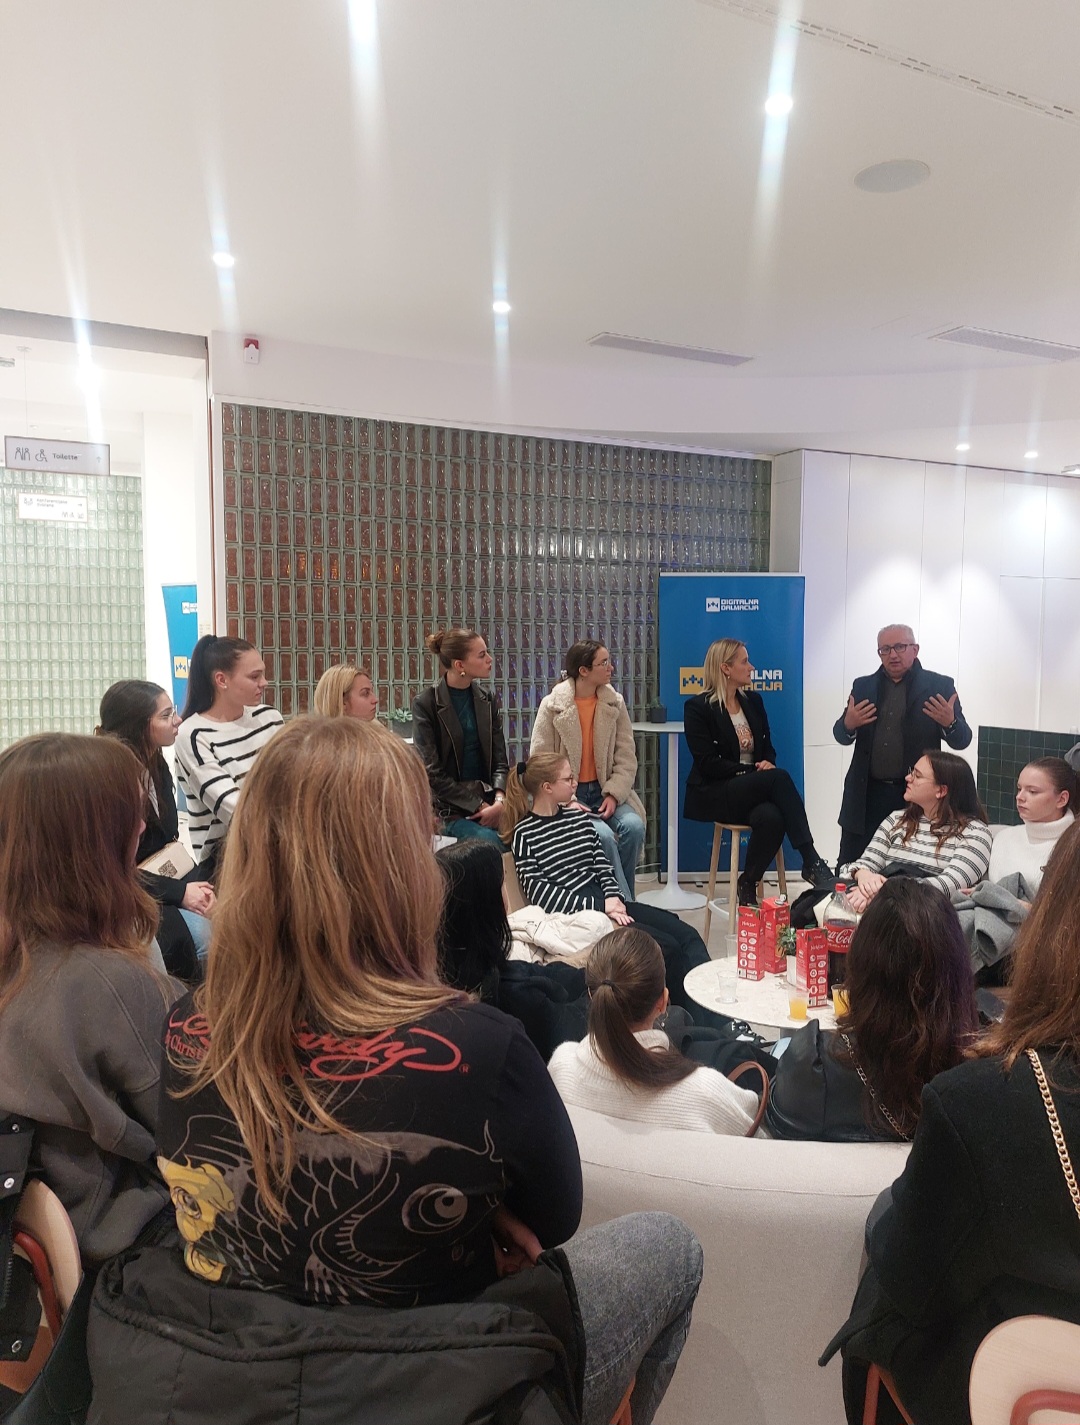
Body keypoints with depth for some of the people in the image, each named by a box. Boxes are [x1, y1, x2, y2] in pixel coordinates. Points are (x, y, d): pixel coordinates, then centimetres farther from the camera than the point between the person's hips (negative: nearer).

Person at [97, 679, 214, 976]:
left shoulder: (157, 767, 5)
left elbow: (169, 841, 8)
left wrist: (191, 885, -11)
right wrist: (178, 892, -22)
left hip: (157, 881, 7)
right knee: (195, 932, -26)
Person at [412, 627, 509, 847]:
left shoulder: (488, 701, 10)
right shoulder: (426, 705, -5)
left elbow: (499, 760, 8)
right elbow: (432, 773, -8)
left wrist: (499, 801, -12)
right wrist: (479, 806, -13)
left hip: (489, 801, 4)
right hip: (451, 809, -4)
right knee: (490, 842, -29)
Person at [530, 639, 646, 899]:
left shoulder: (615, 703, 3)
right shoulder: (552, 706, -7)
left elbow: (626, 756, 1)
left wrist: (613, 795, -13)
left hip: (605, 790, 4)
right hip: (569, 794, -3)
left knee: (634, 826, -24)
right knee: (603, 835, -29)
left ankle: (621, 902, -7)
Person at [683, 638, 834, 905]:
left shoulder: (753, 701, 14)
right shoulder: (697, 708, -4)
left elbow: (768, 748, 17)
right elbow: (708, 764, -12)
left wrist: (768, 763, -8)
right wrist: (753, 770, -19)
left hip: (753, 790, 5)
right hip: (713, 795, -5)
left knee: (771, 817, -33)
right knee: (779, 777, -31)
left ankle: (748, 884, -11)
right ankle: (811, 862, -30)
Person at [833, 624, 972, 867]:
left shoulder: (940, 686, 0)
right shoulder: (863, 686, 8)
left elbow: (962, 741, -1)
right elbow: (842, 737, 10)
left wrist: (950, 723, -24)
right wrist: (848, 724, -13)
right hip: (867, 795, 3)